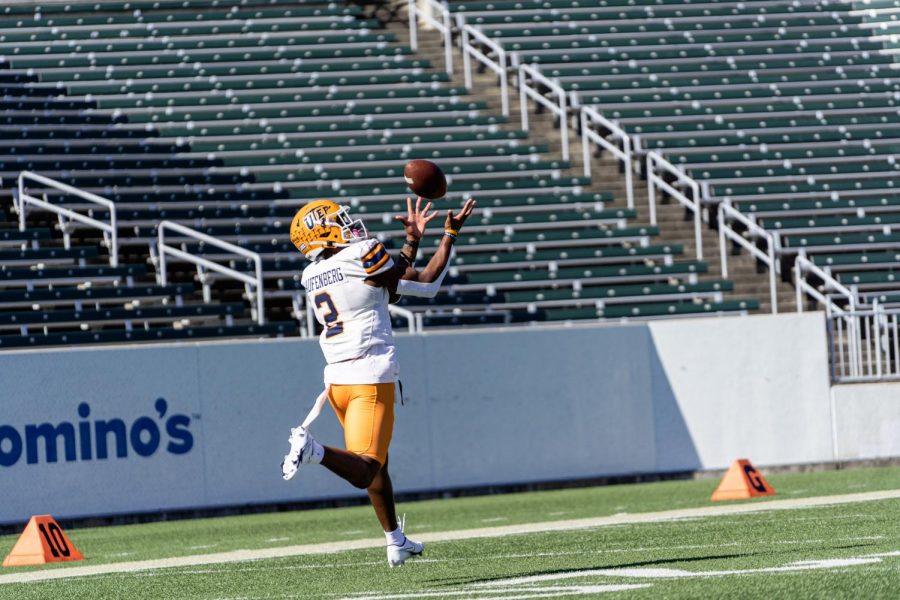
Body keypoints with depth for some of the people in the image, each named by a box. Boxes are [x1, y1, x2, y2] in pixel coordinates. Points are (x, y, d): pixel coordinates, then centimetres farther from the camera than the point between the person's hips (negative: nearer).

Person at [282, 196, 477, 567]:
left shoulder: (311, 277, 11)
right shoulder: (363, 255, -9)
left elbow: (388, 286, 21)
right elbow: (427, 283, 4)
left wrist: (412, 240, 26)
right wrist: (451, 234, 15)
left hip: (336, 379, 7)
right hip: (371, 376, -7)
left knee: (376, 465, 22)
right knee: (366, 470, -13)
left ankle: (396, 542, 30)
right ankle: (315, 450, -38)